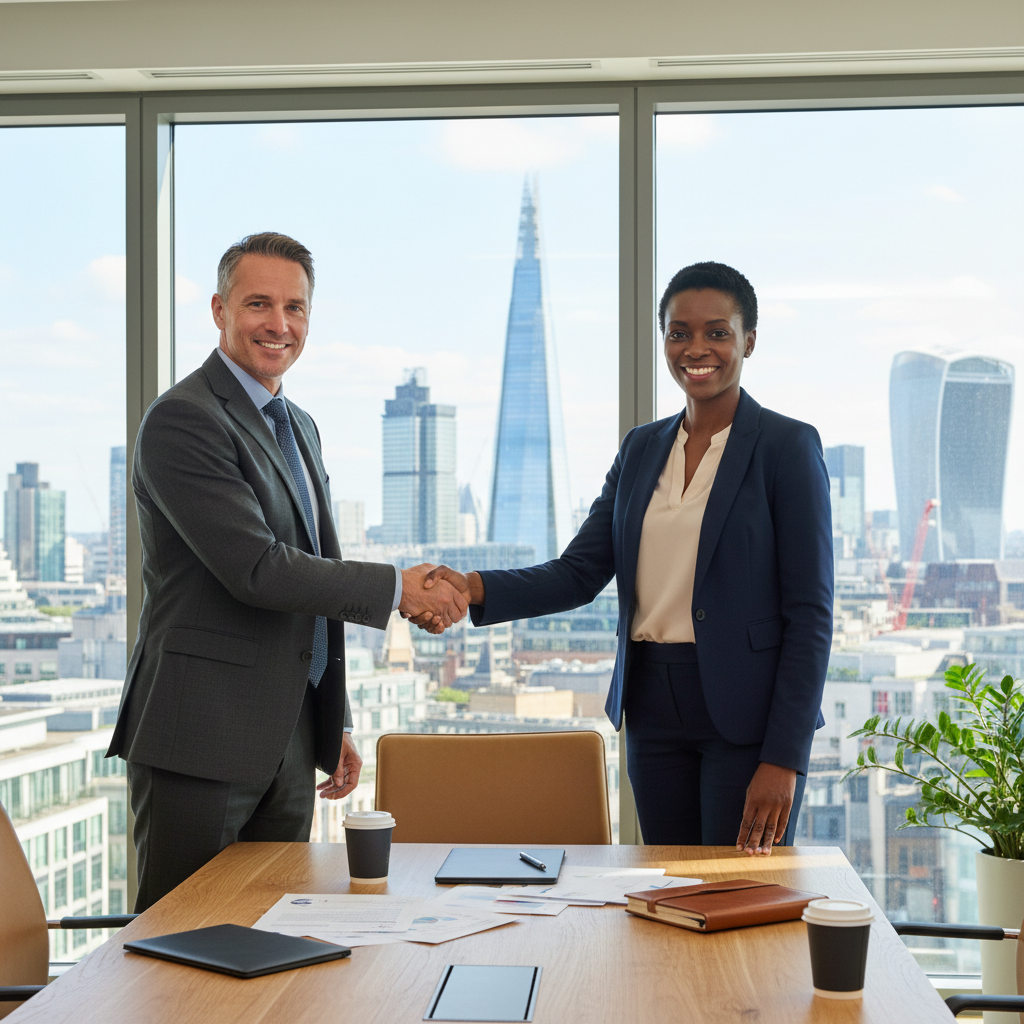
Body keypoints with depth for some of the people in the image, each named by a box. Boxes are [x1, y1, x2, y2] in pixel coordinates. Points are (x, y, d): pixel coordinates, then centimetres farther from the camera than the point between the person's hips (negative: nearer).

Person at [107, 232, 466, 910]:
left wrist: (336, 726, 20)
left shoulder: (299, 427, 18)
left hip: (289, 741, 8)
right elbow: (256, 570, -21)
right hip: (201, 738, -8)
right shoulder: (183, 420, -12)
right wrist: (398, 588, -14)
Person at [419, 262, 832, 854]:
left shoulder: (788, 446, -5)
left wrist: (784, 758, -15)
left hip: (746, 714, -5)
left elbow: (811, 612, -9)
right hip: (654, 708, 5)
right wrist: (474, 588, -12)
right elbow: (579, 572, 6)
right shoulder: (642, 448, 12)